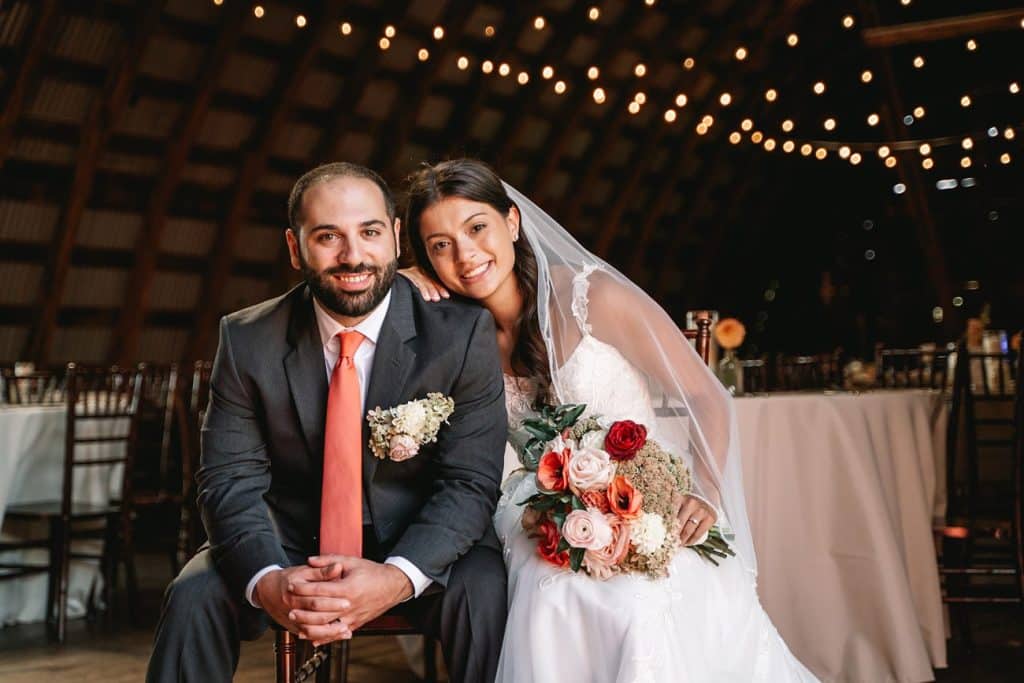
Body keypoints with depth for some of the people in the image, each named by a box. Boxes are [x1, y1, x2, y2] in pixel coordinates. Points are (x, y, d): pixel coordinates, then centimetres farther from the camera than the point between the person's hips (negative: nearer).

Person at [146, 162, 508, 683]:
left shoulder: (462, 334, -14)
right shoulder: (247, 342, -9)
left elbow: (470, 481, -16)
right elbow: (231, 480, -11)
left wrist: (398, 577, -35)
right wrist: (268, 580, -32)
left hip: (418, 545, -1)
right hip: (292, 541, 2)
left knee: (487, 591, -29)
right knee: (194, 596, -23)